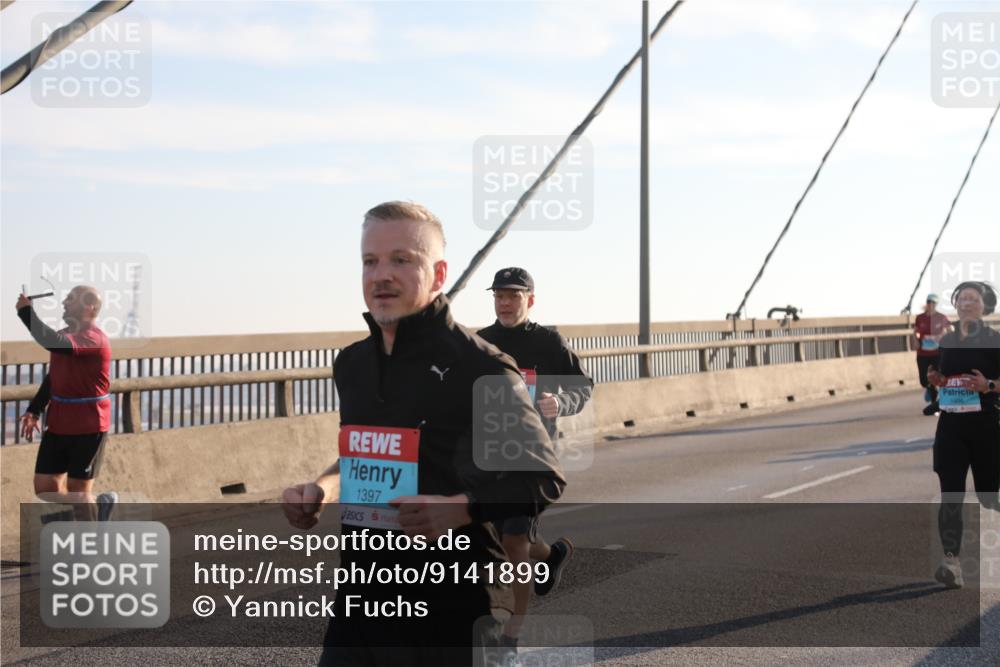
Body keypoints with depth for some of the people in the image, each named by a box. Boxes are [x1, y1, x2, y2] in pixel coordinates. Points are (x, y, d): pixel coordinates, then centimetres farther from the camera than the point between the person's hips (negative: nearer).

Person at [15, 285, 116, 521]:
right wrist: (34, 410, 10)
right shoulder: (65, 335, 10)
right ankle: (99, 505, 28)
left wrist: (26, 311, -28)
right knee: (44, 488, 9)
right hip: (58, 425, 8)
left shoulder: (93, 338, -19)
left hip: (87, 428, -8)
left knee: (78, 492, -1)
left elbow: (53, 343, -37)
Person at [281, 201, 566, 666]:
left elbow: (544, 479, -10)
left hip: (456, 611, -6)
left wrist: (458, 509, -24)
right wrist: (322, 490, 6)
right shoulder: (351, 365, 9)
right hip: (362, 600, 6)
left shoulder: (481, 369, -12)